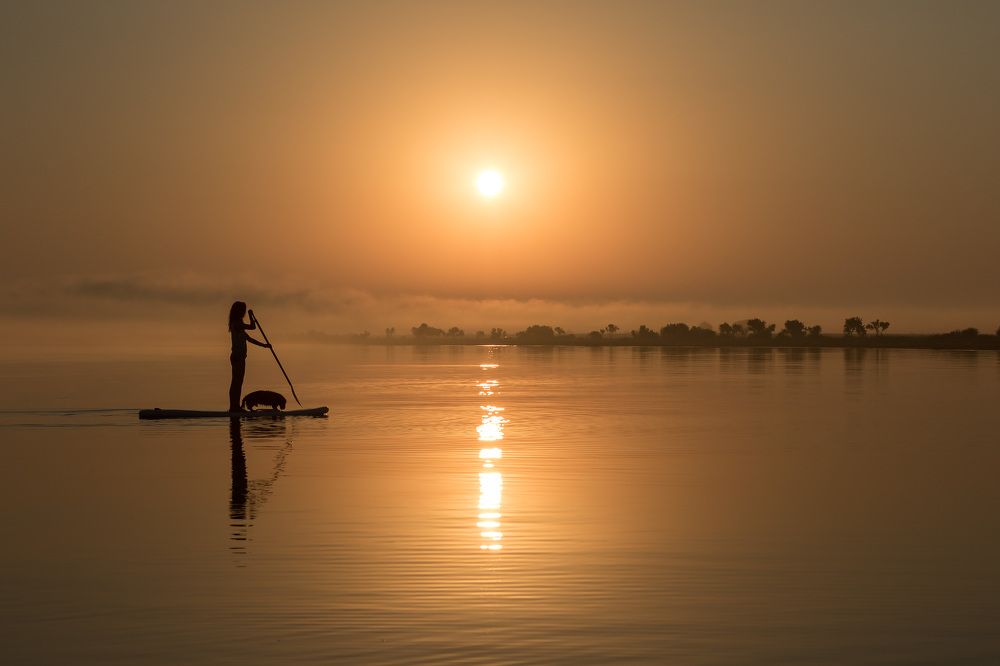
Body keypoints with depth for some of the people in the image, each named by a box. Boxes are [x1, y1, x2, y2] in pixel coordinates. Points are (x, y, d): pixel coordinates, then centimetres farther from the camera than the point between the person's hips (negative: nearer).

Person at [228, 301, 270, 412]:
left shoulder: (238, 324, 18)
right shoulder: (237, 324, -13)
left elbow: (248, 338, 22)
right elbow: (252, 327, -19)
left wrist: (263, 345, 22)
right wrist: (251, 315, -2)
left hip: (238, 356, 10)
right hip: (238, 356, -10)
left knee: (237, 382, 11)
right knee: (236, 382, -9)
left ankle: (235, 406, 14)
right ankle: (234, 406, -9)